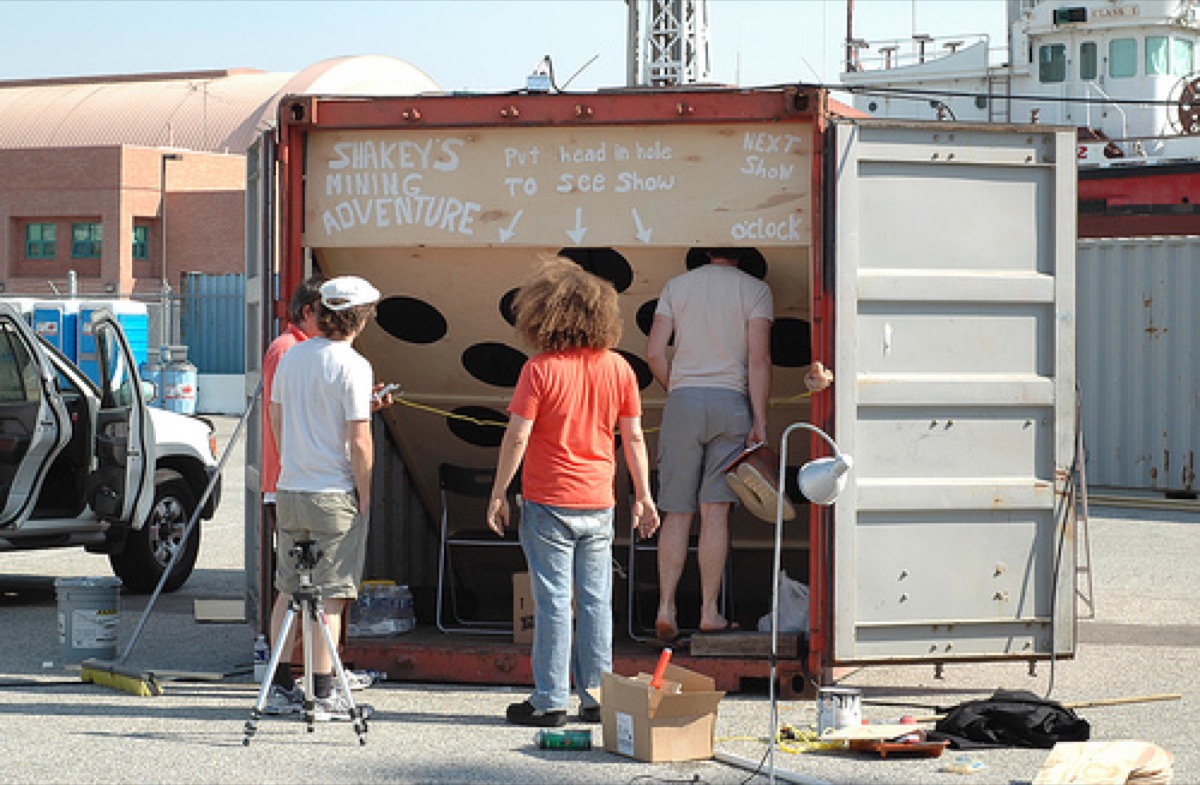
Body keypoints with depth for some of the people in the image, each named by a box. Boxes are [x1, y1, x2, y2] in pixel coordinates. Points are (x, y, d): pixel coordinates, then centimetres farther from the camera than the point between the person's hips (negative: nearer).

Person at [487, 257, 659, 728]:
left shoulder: (541, 369, -11)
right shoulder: (617, 367, 2)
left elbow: (517, 436, -11)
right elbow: (633, 436, 6)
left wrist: (498, 493, -2)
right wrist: (643, 495, 14)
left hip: (548, 502, -4)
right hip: (598, 503, 4)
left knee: (553, 601, 0)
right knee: (596, 600, 9)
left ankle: (549, 701, 3)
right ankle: (597, 696, 12)